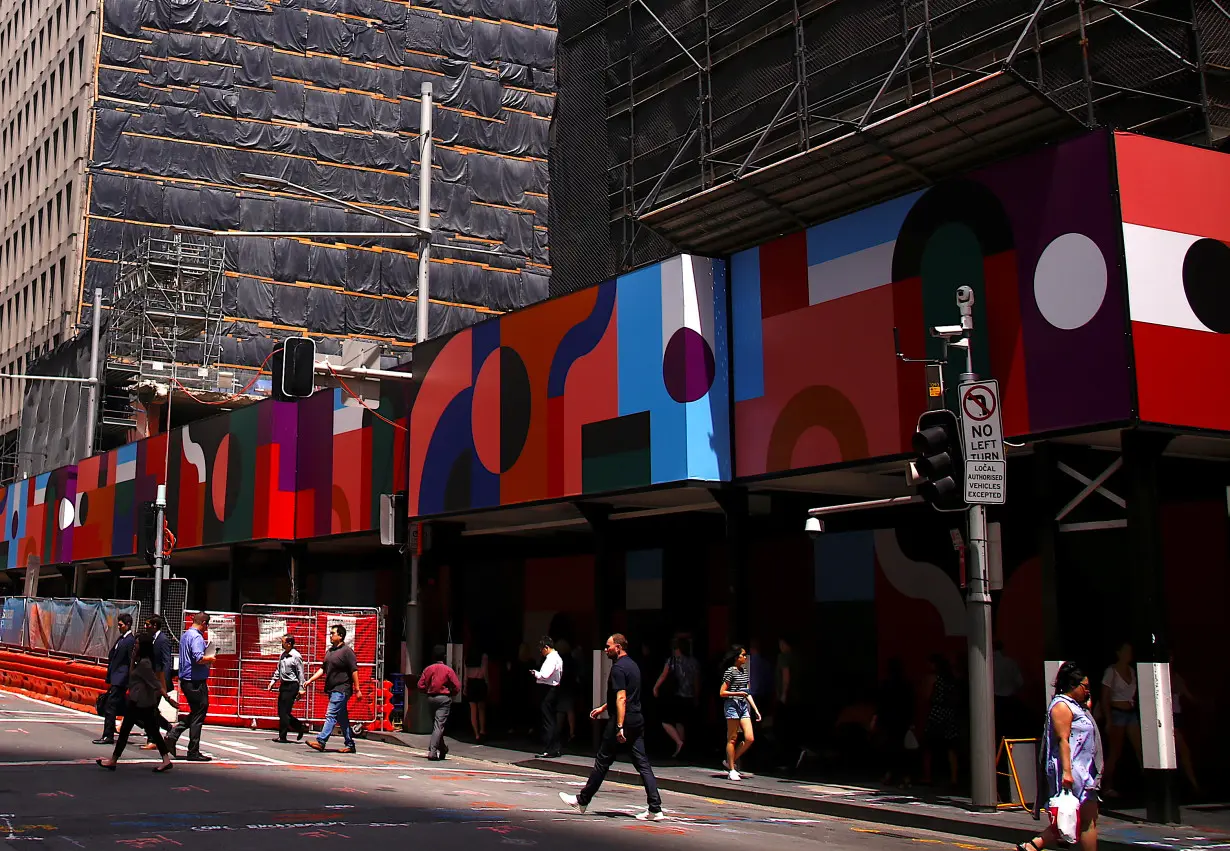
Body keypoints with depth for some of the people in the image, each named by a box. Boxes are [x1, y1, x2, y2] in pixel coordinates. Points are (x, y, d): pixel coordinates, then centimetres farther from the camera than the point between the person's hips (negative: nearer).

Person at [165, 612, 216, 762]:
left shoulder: (185, 635, 15)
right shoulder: (197, 637, -16)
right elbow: (198, 658, -28)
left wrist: (206, 659, 19)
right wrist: (210, 659, -9)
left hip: (185, 680, 10)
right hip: (196, 682, -10)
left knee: (195, 713, 20)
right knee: (198, 716, -2)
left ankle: (173, 736, 8)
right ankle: (193, 752, 3)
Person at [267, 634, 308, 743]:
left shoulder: (296, 656, -11)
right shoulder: (283, 655, 11)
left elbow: (300, 673, -11)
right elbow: (278, 670, 21)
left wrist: (301, 688, -13)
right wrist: (273, 681, 13)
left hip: (291, 686, -8)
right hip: (283, 685, 8)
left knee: (284, 712, -6)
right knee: (281, 711, 9)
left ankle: (282, 737, 3)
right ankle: (300, 727, 23)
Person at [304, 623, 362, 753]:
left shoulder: (346, 651, -10)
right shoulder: (329, 651, 15)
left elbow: (354, 671, -13)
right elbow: (323, 669, 20)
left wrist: (357, 689, -16)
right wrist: (310, 680, 10)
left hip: (341, 689, -9)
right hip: (332, 689, 9)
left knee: (331, 715, -13)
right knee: (342, 718, 11)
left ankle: (320, 741, -17)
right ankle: (350, 745, 16)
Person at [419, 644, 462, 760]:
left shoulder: (428, 669, 3)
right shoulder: (448, 670, -7)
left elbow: (421, 685, 0)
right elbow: (457, 686, -8)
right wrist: (450, 693, 10)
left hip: (430, 698, 4)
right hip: (444, 698, -4)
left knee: (435, 724, 17)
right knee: (439, 725, -6)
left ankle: (442, 748, 28)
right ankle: (433, 752, -15)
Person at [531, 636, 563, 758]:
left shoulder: (551, 659, -17)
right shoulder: (557, 658, 14)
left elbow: (545, 675, -25)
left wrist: (536, 673, -7)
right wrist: (538, 674, 9)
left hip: (549, 690, -10)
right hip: (553, 689, 10)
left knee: (548, 721, -6)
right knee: (553, 721, 14)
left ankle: (548, 751, -4)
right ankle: (555, 749, 19)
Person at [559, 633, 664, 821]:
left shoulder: (619, 668, -13)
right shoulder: (632, 665, 17)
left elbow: (621, 698, -21)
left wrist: (619, 727, -25)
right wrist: (603, 708, 36)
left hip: (623, 720, -8)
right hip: (637, 720, 8)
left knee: (602, 761, 4)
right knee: (643, 764, 3)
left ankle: (582, 800, 17)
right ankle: (655, 809, -4)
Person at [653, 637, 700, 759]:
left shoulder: (672, 660, -4)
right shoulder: (694, 662, 6)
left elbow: (663, 676, 0)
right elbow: (697, 682, 10)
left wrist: (655, 688, 15)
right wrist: (696, 697, 20)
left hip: (675, 696, -5)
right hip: (689, 698, 5)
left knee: (666, 721, 4)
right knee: (680, 723, 16)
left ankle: (679, 742, -15)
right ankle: (680, 750, 15)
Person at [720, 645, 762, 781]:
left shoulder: (744, 671, 16)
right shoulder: (730, 671, -6)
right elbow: (722, 693, -7)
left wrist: (756, 710, 15)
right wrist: (738, 693, -15)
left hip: (744, 706, 7)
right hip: (732, 705, -7)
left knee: (750, 739, -3)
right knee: (732, 738, -2)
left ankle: (730, 762, 12)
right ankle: (732, 770, 4)